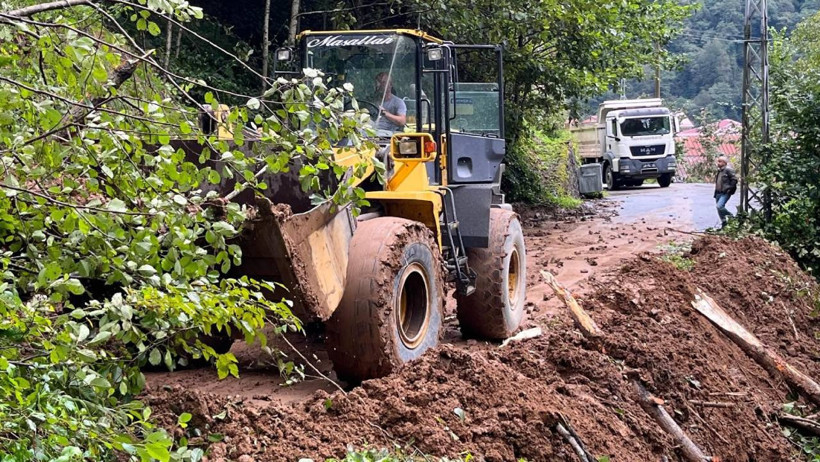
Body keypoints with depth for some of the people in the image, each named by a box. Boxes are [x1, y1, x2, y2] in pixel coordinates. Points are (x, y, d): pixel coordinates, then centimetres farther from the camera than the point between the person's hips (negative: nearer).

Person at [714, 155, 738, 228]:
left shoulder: (728, 170, -9)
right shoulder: (719, 171, 18)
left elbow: (734, 179, -13)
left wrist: (730, 189, -16)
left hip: (725, 193, -9)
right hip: (719, 193, 9)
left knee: (719, 206, -23)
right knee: (719, 207, 9)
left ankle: (730, 216, -2)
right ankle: (724, 223, 20)